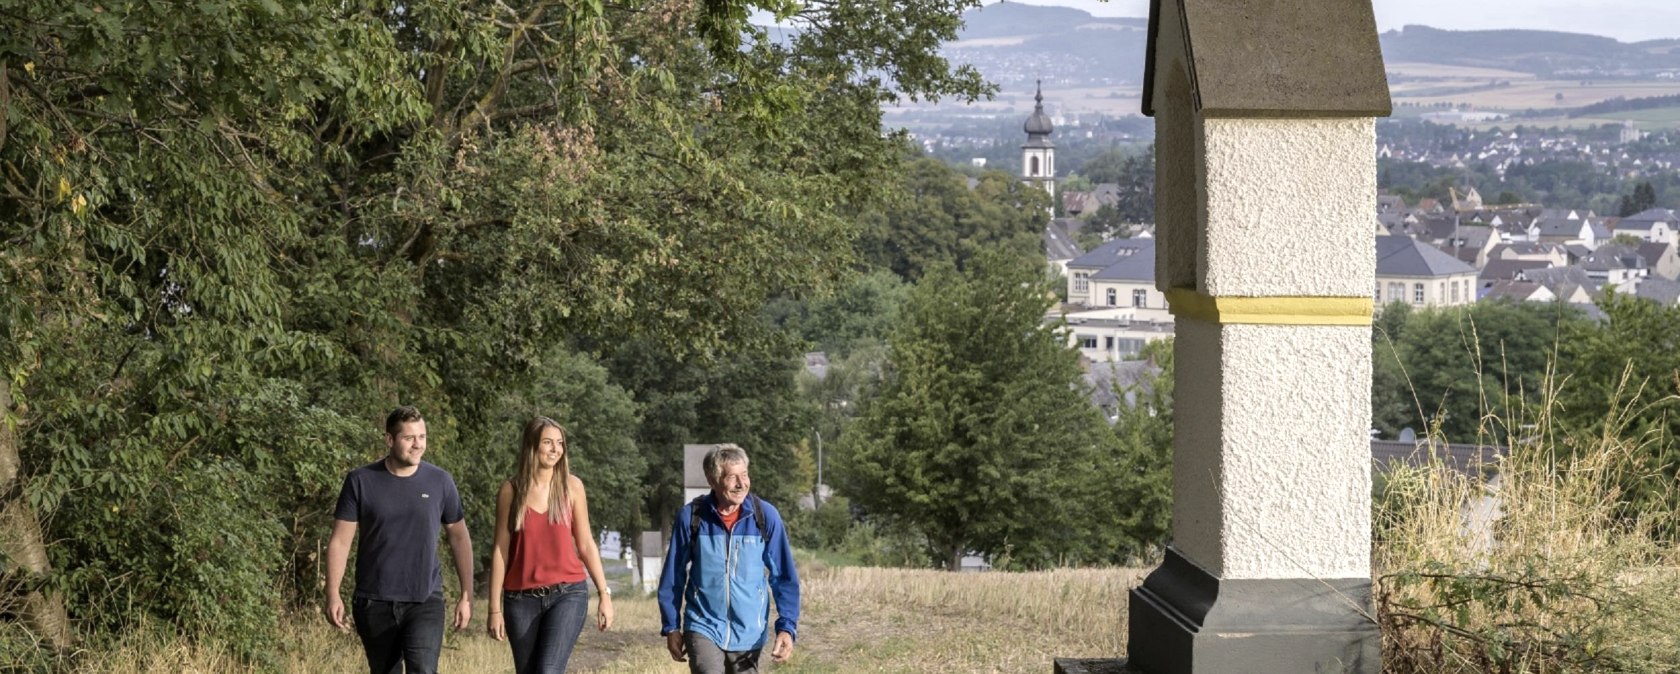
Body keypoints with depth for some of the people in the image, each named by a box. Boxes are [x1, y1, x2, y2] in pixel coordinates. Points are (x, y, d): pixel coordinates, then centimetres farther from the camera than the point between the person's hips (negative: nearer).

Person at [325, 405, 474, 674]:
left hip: (425, 601, -1)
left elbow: (459, 538, 9)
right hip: (374, 602, 1)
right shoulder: (361, 481, -2)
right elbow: (340, 541, 0)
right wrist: (333, 595, -8)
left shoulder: (440, 481, 1)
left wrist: (466, 596, 6)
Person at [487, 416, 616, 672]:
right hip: (522, 599, 1)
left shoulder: (571, 486, 3)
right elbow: (500, 550, 3)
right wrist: (495, 608, 0)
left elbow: (586, 545, 8)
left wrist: (605, 593, 3)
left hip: (567, 595, -1)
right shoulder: (511, 491, 1)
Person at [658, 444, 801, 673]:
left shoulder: (766, 516, -7)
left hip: (748, 633, 2)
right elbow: (673, 577, 4)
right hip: (704, 628, -2)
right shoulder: (691, 517, -7)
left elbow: (784, 577, -1)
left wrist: (787, 627, -10)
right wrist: (671, 627, 6)